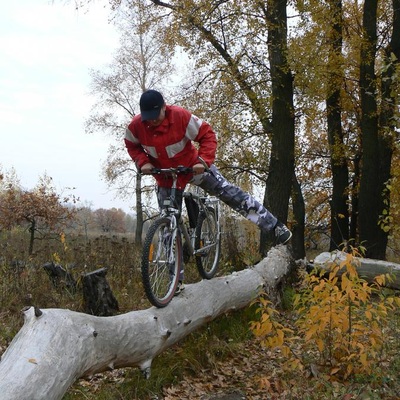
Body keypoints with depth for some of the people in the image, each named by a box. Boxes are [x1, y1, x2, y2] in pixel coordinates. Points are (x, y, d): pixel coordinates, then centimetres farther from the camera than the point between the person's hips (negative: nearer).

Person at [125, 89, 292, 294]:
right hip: (166, 177, 2)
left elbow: (207, 134, -18)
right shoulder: (136, 126, -19)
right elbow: (132, 146, 2)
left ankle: (275, 226, 6)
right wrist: (143, 162, -16)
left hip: (193, 166, -2)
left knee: (230, 193, -8)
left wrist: (204, 161, -31)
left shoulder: (181, 116, -27)